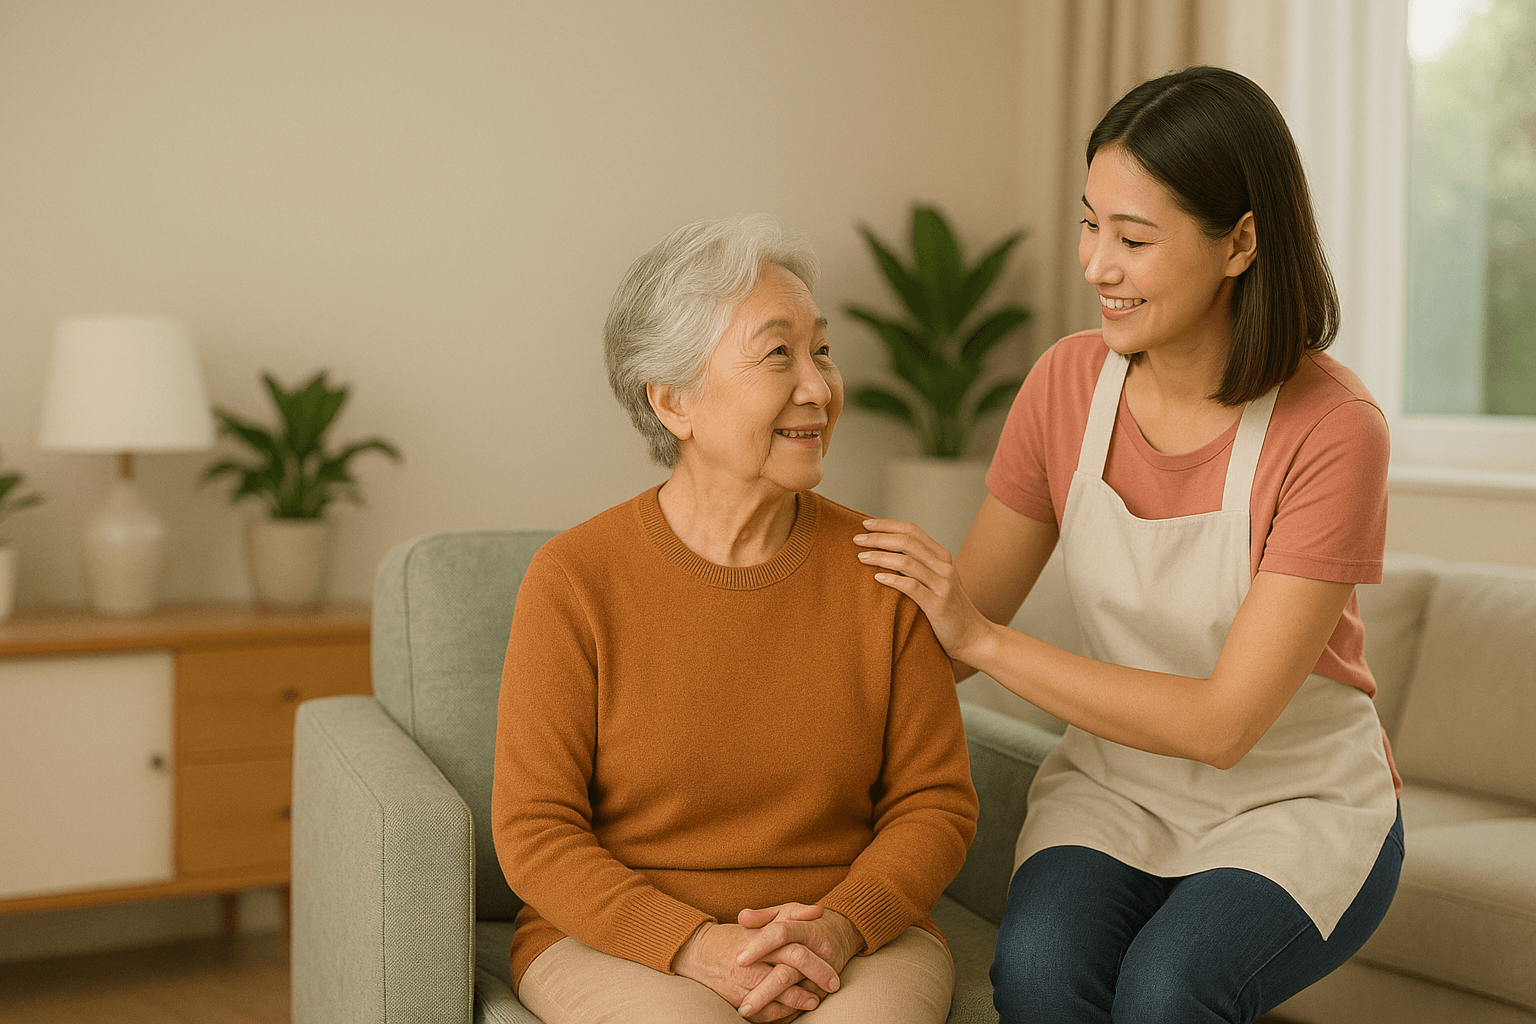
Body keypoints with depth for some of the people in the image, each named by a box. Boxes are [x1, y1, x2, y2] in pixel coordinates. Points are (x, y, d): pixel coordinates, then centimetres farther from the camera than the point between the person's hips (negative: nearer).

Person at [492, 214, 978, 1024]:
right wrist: (696, 947, -20)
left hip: (858, 940, 2)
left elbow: (934, 803, 3)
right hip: (616, 945, -2)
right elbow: (534, 835, -6)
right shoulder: (576, 578, -7)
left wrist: (839, 927, -15)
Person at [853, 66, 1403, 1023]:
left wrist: (986, 641, -25)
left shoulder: (1332, 431, -20)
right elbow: (954, 627, 0)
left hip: (1297, 806, -3)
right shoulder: (1069, 382, -6)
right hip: (1118, 785, 3)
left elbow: (1225, 724, -22)